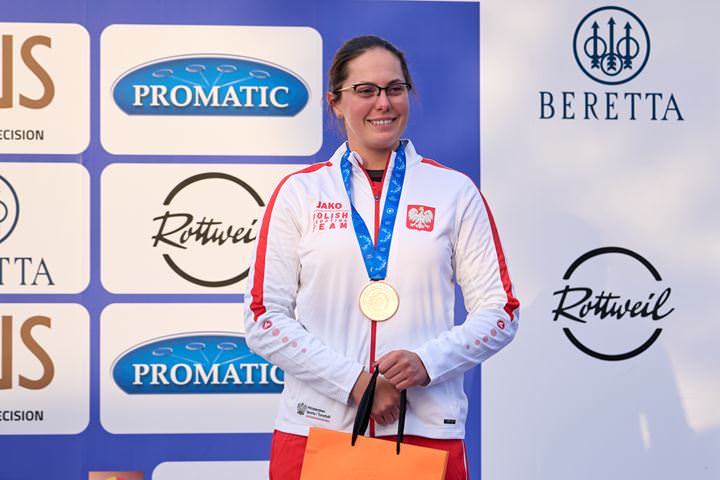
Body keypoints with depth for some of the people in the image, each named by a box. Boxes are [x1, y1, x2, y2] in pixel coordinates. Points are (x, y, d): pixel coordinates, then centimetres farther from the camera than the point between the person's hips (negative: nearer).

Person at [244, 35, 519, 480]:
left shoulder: (455, 191, 6)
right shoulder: (299, 192, 5)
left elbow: (499, 312, 4)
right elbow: (264, 318, 0)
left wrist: (427, 362, -13)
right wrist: (353, 381, -11)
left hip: (427, 430, 0)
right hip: (316, 426, 0)